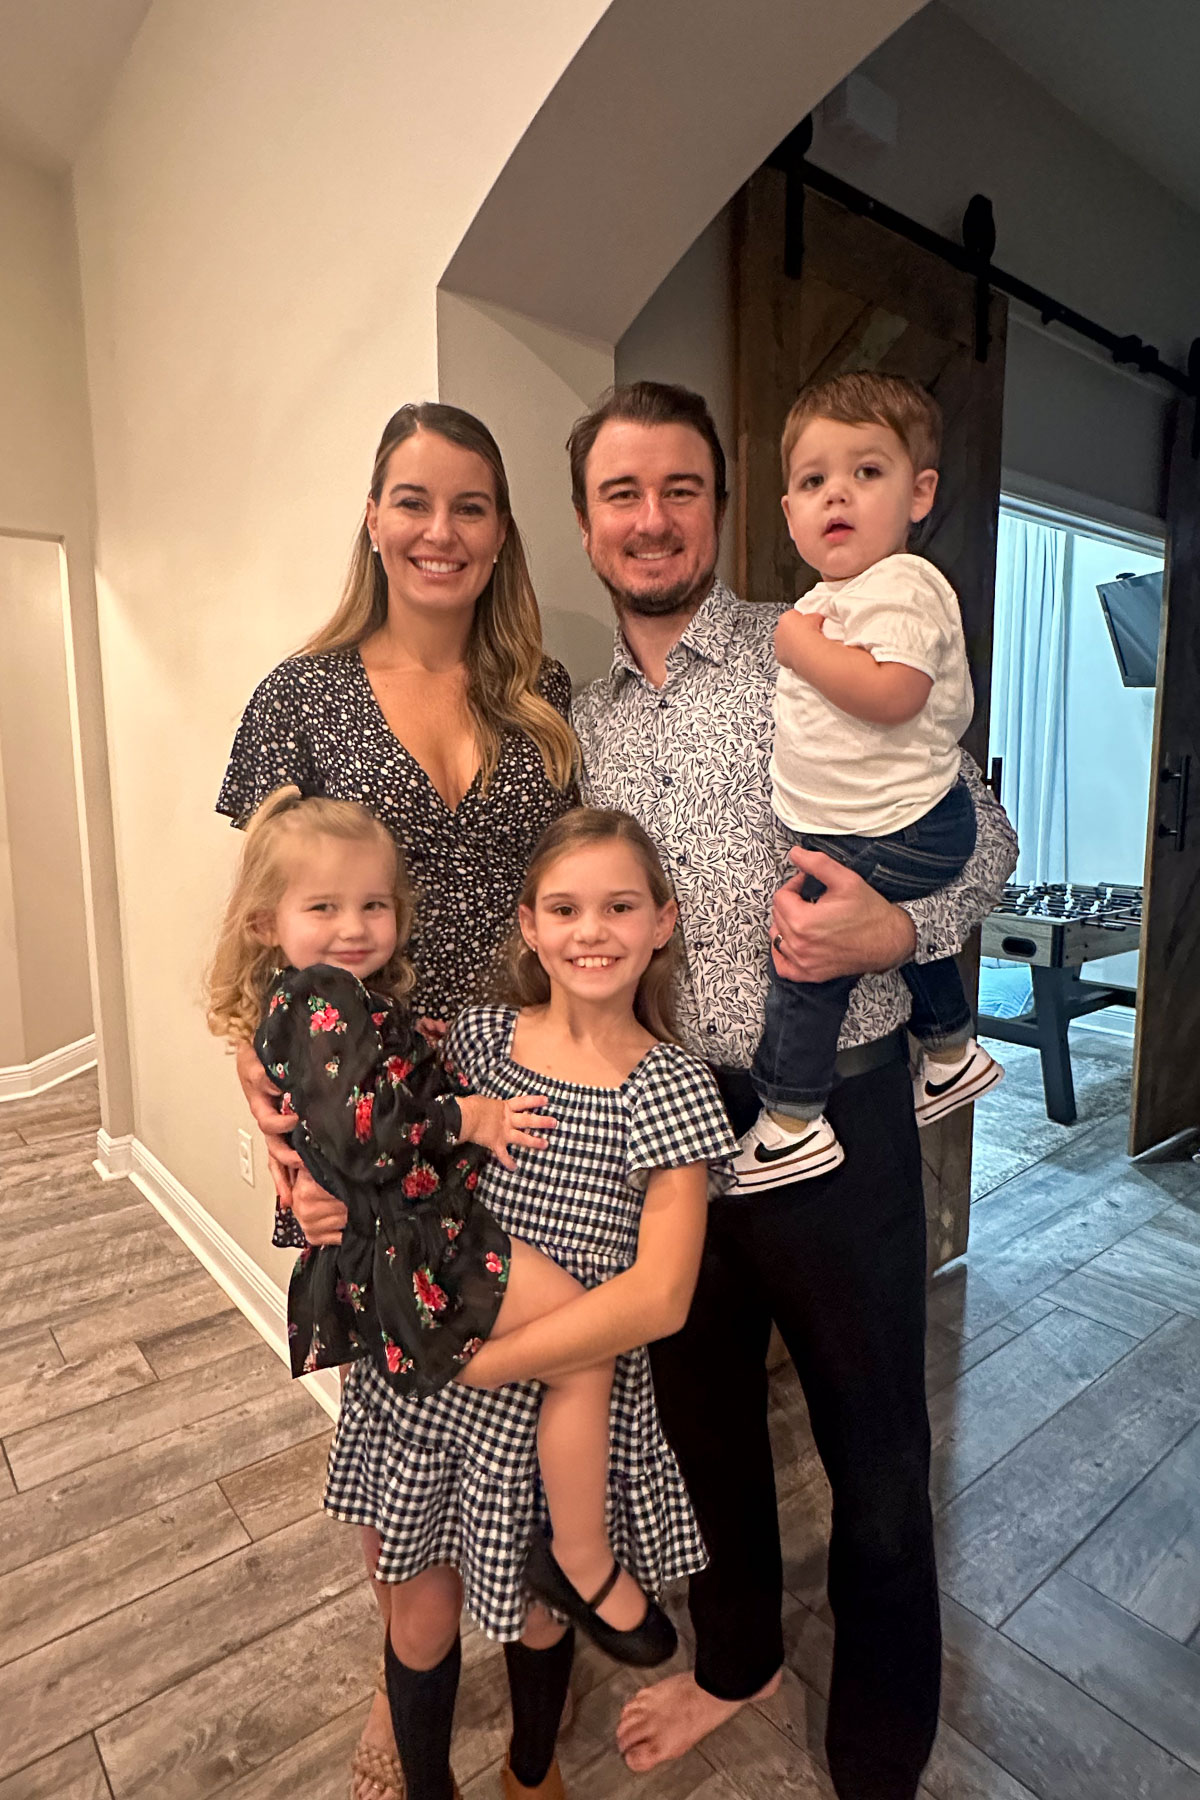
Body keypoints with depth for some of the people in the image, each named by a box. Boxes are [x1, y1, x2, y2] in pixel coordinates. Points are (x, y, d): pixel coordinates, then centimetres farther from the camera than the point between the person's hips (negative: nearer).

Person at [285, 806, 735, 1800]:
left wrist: (476, 1360, -20)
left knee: (537, 1609, 22)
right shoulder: (477, 1035, -7)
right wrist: (326, 1192, -13)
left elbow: (658, 1298, -21)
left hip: (567, 1400, -1)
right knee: (421, 1615, 19)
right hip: (421, 1380, 2)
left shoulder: (671, 1087, -16)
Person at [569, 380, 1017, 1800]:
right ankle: (734, 1657, 54)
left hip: (834, 1115, -4)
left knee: (876, 1456, 13)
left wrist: (896, 931, -22)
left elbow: (985, 835, -3)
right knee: (701, 1415, 24)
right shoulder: (579, 723, 8)